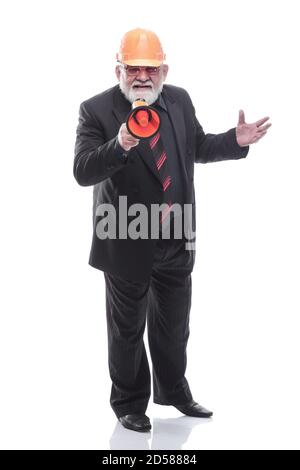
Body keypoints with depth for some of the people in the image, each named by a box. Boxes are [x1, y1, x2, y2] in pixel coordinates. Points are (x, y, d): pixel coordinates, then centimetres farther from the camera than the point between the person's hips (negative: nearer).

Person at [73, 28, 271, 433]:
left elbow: (198, 147, 17)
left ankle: (174, 390, 43)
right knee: (127, 330, 13)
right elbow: (82, 171, -21)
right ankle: (129, 402, 33)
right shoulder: (96, 110, -14)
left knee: (174, 326, 21)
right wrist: (119, 147, -38)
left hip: (177, 241, 5)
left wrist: (236, 140, 1)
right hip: (127, 244, -5)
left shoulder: (179, 100, 2)